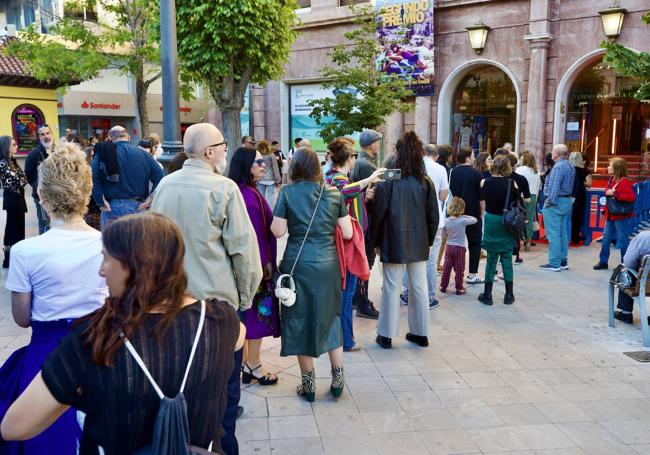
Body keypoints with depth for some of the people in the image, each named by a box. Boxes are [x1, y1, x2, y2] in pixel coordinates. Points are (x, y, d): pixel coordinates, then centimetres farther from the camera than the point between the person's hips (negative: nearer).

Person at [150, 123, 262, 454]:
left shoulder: (164, 185, 2)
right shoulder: (223, 188, -15)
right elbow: (243, 249, -14)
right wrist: (245, 296, -1)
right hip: (217, 299, -6)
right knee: (222, 383, 9)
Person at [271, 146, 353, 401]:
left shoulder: (287, 192, -5)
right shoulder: (334, 193, 1)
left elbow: (278, 231, -8)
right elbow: (347, 233, 1)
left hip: (298, 263, -2)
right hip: (328, 263, 2)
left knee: (300, 319, 10)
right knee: (330, 316, 17)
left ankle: (308, 383, 18)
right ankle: (338, 378, 20)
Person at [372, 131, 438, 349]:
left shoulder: (388, 182, -11)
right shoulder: (426, 183, -2)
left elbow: (378, 215, -8)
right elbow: (433, 216, 2)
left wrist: (376, 242, 3)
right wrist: (429, 240, 13)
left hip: (394, 242, -3)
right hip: (419, 243, 3)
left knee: (392, 287, 5)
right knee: (419, 286, 12)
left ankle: (386, 335, 14)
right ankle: (420, 333, 22)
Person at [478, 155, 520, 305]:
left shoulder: (484, 183, -6)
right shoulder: (512, 183, -8)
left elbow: (482, 206, 0)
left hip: (490, 222, 0)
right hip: (507, 224, 0)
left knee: (491, 259, 9)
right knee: (507, 259, 10)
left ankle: (487, 294, 11)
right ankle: (509, 295, 16)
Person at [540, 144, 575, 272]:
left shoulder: (558, 166, -18)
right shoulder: (570, 166, 13)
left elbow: (554, 186, -23)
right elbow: (569, 185, 14)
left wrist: (550, 201, -18)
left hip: (556, 201, -10)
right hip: (567, 200, 10)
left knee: (553, 234, -6)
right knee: (562, 233, 14)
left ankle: (554, 263, -4)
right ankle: (563, 261, 19)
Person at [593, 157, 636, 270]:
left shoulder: (624, 182, -16)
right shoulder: (611, 180, 10)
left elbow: (631, 197, -27)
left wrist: (614, 193, -28)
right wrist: (605, 210, 17)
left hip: (621, 216, -9)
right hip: (610, 215, 9)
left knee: (623, 240, 1)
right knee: (606, 238, 11)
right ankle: (603, 261, 19)